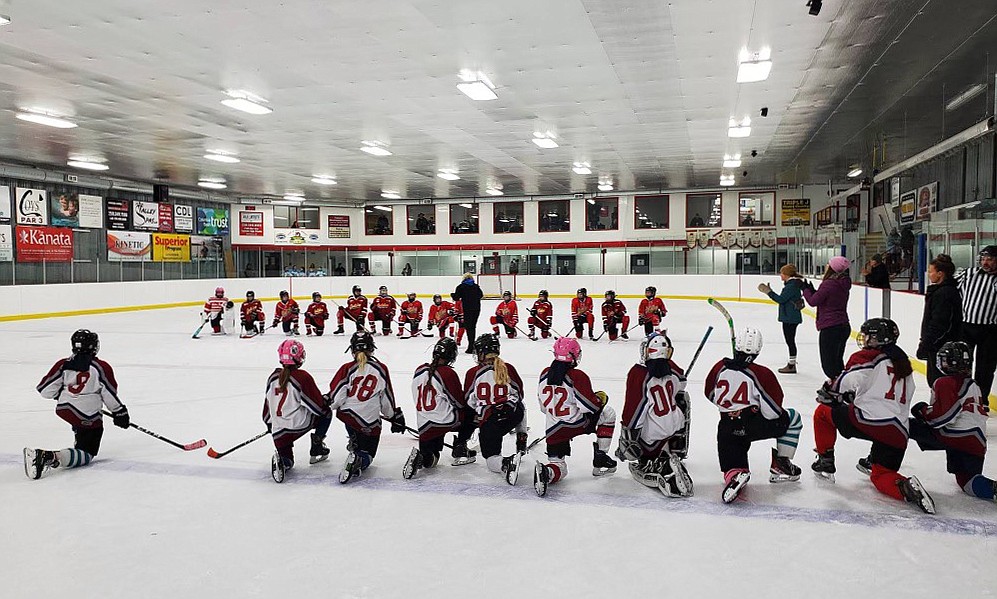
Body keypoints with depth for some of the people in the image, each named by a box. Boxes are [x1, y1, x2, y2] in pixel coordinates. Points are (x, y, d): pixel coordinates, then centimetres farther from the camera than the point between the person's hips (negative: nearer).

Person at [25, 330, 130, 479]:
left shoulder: (63, 364, 1)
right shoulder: (102, 367, -9)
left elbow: (45, 390, 3)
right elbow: (110, 395, -6)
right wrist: (119, 413, 8)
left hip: (64, 409, 6)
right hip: (89, 419, -6)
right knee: (87, 454, -3)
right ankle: (49, 457, -25)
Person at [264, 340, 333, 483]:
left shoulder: (273, 377, 10)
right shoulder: (302, 376, -8)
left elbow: (267, 405, 20)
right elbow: (318, 405, -7)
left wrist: (270, 425, 34)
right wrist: (326, 401, 16)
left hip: (278, 431, 5)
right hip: (300, 424, -5)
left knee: (287, 462, 22)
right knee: (326, 413, 22)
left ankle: (281, 460, -14)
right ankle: (316, 449, 16)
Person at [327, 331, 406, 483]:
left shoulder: (347, 368, -3)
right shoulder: (381, 368, 0)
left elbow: (335, 398, -8)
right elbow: (387, 398, 6)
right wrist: (395, 417, 19)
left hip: (347, 414, 1)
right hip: (370, 424, -1)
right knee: (367, 454, 13)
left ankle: (354, 443, 23)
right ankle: (359, 461, -21)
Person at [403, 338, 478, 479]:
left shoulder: (419, 371, 8)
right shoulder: (448, 373, -11)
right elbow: (460, 402, -4)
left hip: (424, 426, 5)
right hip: (447, 420, -5)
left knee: (429, 460, 23)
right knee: (472, 413, 22)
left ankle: (421, 457, -13)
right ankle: (460, 449, 16)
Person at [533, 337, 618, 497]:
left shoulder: (545, 374, 7)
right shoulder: (577, 376, -11)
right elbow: (589, 406, -14)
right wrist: (601, 397, 6)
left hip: (553, 431, 5)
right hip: (576, 424, -5)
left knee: (560, 469, 14)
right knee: (608, 413, 18)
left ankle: (546, 472, -24)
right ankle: (600, 459, 16)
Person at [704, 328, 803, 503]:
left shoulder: (720, 367, 1)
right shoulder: (761, 373, -12)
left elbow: (710, 395, 16)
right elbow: (773, 411, -12)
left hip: (726, 429, 4)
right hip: (754, 424, -3)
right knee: (793, 418, 18)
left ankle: (733, 475, -23)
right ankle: (780, 465, 20)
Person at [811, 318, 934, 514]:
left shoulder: (868, 358, 2)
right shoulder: (904, 362, 24)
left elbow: (848, 381, -17)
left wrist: (830, 393, -1)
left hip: (868, 420, -7)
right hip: (898, 432, 7)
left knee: (823, 412, 18)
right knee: (881, 477, 20)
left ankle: (825, 463, 18)